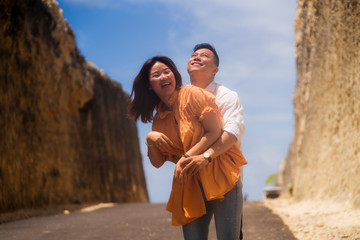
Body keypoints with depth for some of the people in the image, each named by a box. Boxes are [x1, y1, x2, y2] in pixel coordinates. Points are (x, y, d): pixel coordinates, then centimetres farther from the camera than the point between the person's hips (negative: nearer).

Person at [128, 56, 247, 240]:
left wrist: (186, 157, -14)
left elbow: (214, 132, -9)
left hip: (219, 174, -5)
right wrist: (150, 139, -5)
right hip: (190, 186, 5)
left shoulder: (192, 94, -3)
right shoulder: (159, 119, 13)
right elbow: (157, 163, 14)